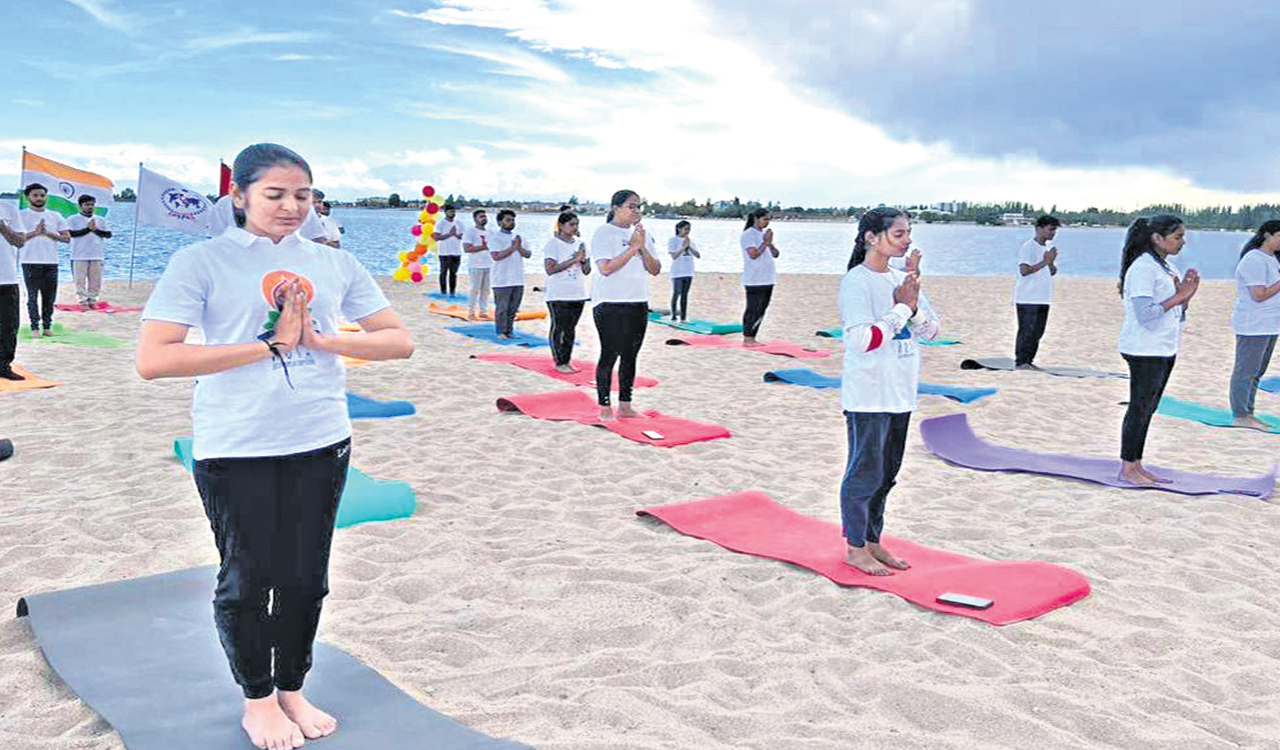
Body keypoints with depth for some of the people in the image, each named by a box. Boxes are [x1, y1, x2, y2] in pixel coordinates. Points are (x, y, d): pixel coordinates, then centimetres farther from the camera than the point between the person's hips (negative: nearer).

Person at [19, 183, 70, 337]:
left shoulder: (55, 216, 13)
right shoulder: (22, 215, 4)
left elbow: (67, 238, 7)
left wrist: (48, 233, -7)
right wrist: (35, 232, -16)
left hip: (51, 262, 3)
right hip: (31, 262, -3)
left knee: (50, 296, 4)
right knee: (32, 296, -4)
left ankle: (47, 326, 12)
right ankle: (35, 328, 0)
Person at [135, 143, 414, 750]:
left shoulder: (335, 263, 6)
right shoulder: (202, 262, -6)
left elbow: (399, 341, 5)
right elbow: (152, 360, -16)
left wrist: (320, 339, -10)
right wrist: (268, 345, -17)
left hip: (321, 444, 4)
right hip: (236, 451, -3)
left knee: (306, 578, 12)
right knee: (247, 579, 7)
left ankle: (292, 691, 33)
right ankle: (258, 700, 30)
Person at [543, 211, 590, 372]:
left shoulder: (579, 243, 12)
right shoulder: (553, 243, -6)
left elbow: (587, 271, 13)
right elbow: (550, 269, -16)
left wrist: (584, 259, -9)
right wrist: (573, 259, -18)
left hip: (578, 294, 6)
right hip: (558, 295, -6)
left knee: (571, 328, 9)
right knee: (558, 328, -2)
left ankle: (567, 360, 15)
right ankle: (559, 362, 4)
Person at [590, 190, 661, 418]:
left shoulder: (641, 233, 14)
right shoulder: (604, 232, -5)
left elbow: (655, 270, 8)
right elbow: (606, 268, -18)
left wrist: (643, 247, -8)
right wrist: (633, 247, -17)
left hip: (638, 303, 6)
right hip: (610, 304, -6)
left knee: (630, 355, 7)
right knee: (610, 354, -7)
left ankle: (625, 404, 15)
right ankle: (604, 407, 0)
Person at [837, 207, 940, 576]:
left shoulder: (903, 279, 11)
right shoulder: (856, 282, -12)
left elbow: (932, 331, 9)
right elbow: (864, 341, -21)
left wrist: (914, 307, -9)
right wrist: (902, 308, -15)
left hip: (900, 393, 8)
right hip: (868, 395, -8)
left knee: (886, 473, 14)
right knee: (865, 472, -2)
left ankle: (872, 541, 26)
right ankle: (855, 548, 10)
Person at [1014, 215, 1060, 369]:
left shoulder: (1048, 248, 17)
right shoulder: (1027, 247, -9)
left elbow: (1053, 272, 15)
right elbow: (1024, 270, -20)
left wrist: (1051, 263, -7)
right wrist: (1045, 262, -22)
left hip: (1043, 298, 8)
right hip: (1028, 299, -8)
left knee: (1037, 332, 9)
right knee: (1027, 331, -8)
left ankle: (1029, 361, 15)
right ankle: (1020, 362, -3)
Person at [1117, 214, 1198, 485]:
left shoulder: (1167, 267, 15)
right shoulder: (1142, 268, -15)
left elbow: (1177, 314, 17)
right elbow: (1144, 314, -22)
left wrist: (1187, 294, 0)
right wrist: (1177, 297, -20)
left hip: (1165, 349, 9)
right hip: (1144, 350, -9)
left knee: (1147, 410, 11)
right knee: (1139, 408, -4)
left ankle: (1137, 466, 17)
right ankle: (1127, 468, 3)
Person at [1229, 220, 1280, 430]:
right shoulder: (1255, 260, -16)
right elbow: (1259, 295, -21)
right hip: (1252, 325, -10)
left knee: (1257, 371, 13)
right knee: (1246, 371, -5)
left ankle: (1247, 414, 19)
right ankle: (1239, 416, 0)